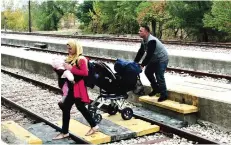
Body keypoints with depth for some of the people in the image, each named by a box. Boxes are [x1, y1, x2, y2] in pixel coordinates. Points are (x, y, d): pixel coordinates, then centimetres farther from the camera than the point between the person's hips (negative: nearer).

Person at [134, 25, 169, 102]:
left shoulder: (151, 41, -30)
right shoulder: (144, 41, 1)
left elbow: (149, 55, -33)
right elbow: (140, 52, 2)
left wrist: (142, 65, -33)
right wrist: (135, 63, -5)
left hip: (162, 59, -10)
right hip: (154, 59, 10)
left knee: (159, 76, -12)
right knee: (148, 72, 8)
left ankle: (164, 94, -1)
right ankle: (156, 88, 21)